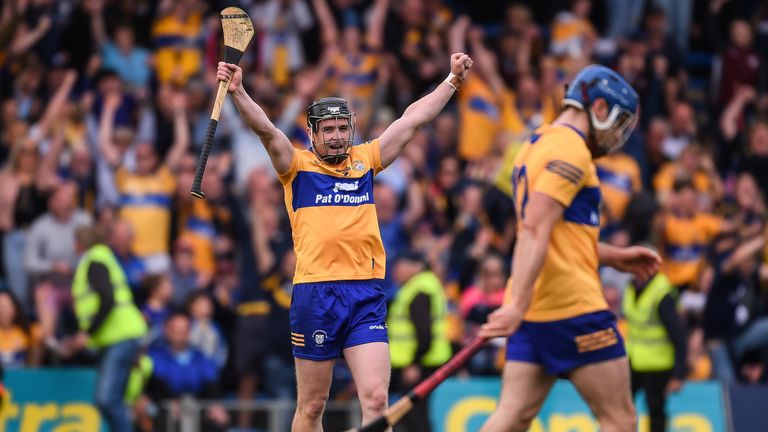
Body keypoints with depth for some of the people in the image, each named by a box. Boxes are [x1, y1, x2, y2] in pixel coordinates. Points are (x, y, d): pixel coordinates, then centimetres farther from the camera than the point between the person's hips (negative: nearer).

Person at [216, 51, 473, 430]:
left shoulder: (365, 160, 13)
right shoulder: (297, 166, 4)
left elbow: (413, 119, 16)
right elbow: (265, 129, -12)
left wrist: (452, 80, 15)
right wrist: (238, 93, -27)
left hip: (366, 297, 2)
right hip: (314, 295, -2)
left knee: (376, 399, -9)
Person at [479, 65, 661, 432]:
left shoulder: (536, 146, 20)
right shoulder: (570, 149, -10)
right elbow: (535, 230, -22)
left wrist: (614, 257, 26)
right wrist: (518, 304, -29)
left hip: (534, 310, 9)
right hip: (573, 305, -9)